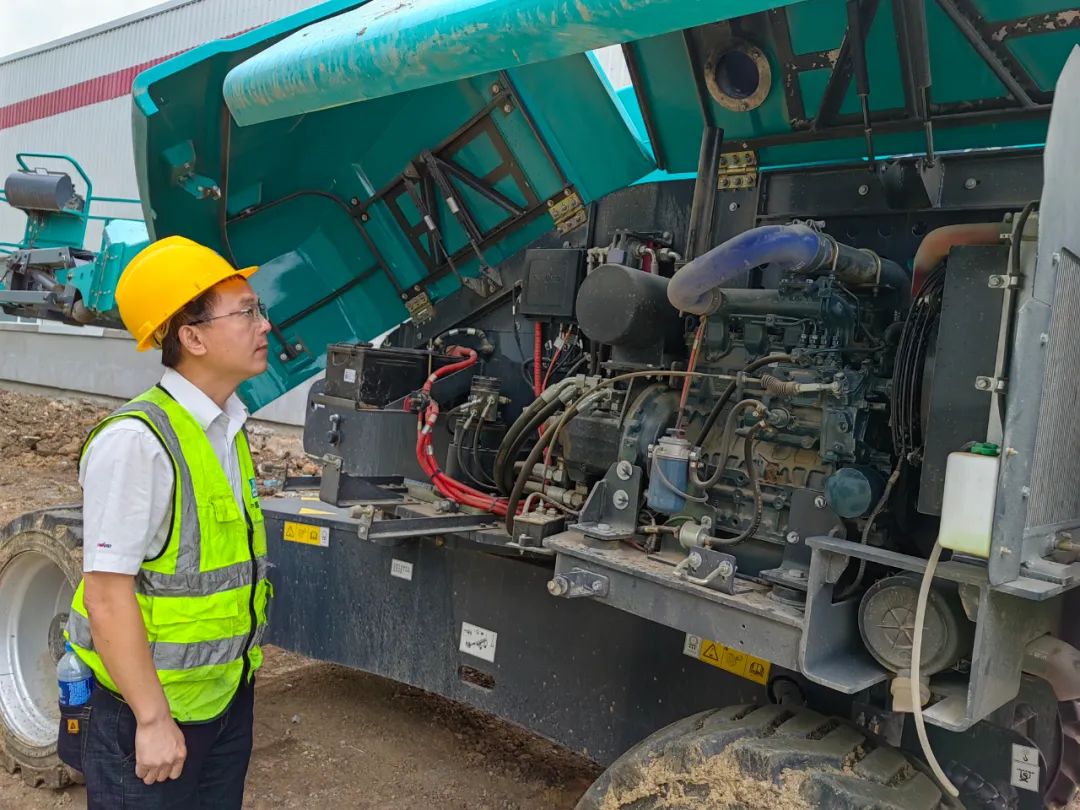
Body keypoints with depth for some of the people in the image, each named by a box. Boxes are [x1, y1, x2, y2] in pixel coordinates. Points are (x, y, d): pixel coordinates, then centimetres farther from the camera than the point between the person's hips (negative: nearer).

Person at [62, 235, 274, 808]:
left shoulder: (226, 429, 4)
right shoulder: (137, 442, -23)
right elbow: (107, 594, -23)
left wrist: (241, 663, 17)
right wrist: (152, 719, -20)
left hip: (229, 696, 8)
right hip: (152, 704, -8)